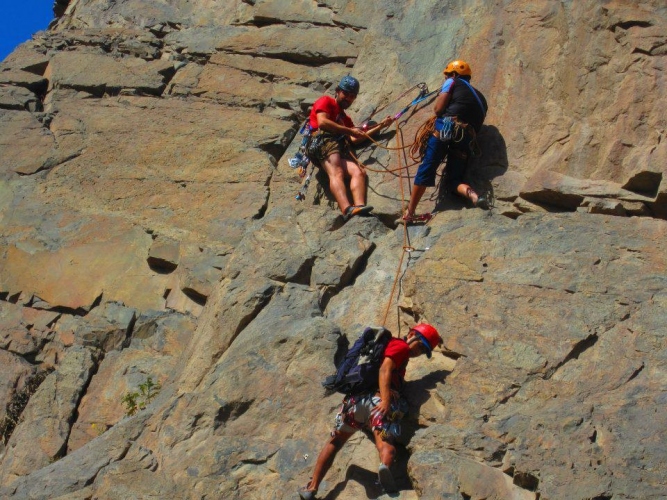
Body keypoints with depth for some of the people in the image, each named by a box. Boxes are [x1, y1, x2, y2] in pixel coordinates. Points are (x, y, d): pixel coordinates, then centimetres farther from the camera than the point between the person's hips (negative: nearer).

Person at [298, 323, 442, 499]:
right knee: (385, 444, -23)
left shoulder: (388, 344, 32)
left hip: (356, 398, 7)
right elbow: (384, 370, -9)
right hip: (379, 400, -7)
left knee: (334, 442, 21)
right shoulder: (401, 346, 8)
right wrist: (385, 400, -19)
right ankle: (384, 466, -57)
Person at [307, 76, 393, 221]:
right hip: (323, 140, -7)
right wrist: (350, 131, -2)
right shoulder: (326, 101, 16)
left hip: (341, 149, 7)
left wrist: (380, 126, 24)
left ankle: (359, 205, -47)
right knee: (336, 173, -32)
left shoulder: (345, 118, 38)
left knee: (358, 172, -22)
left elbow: (354, 140, 22)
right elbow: (322, 122, -4)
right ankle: (347, 209, -57)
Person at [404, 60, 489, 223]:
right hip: (467, 138, 5)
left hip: (446, 128, -5)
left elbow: (438, 109, 3)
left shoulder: (453, 83, 14)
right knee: (454, 180, 10)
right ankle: (473, 195, -22)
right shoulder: (480, 97, 31)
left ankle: (409, 213, -1)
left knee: (426, 170, 0)